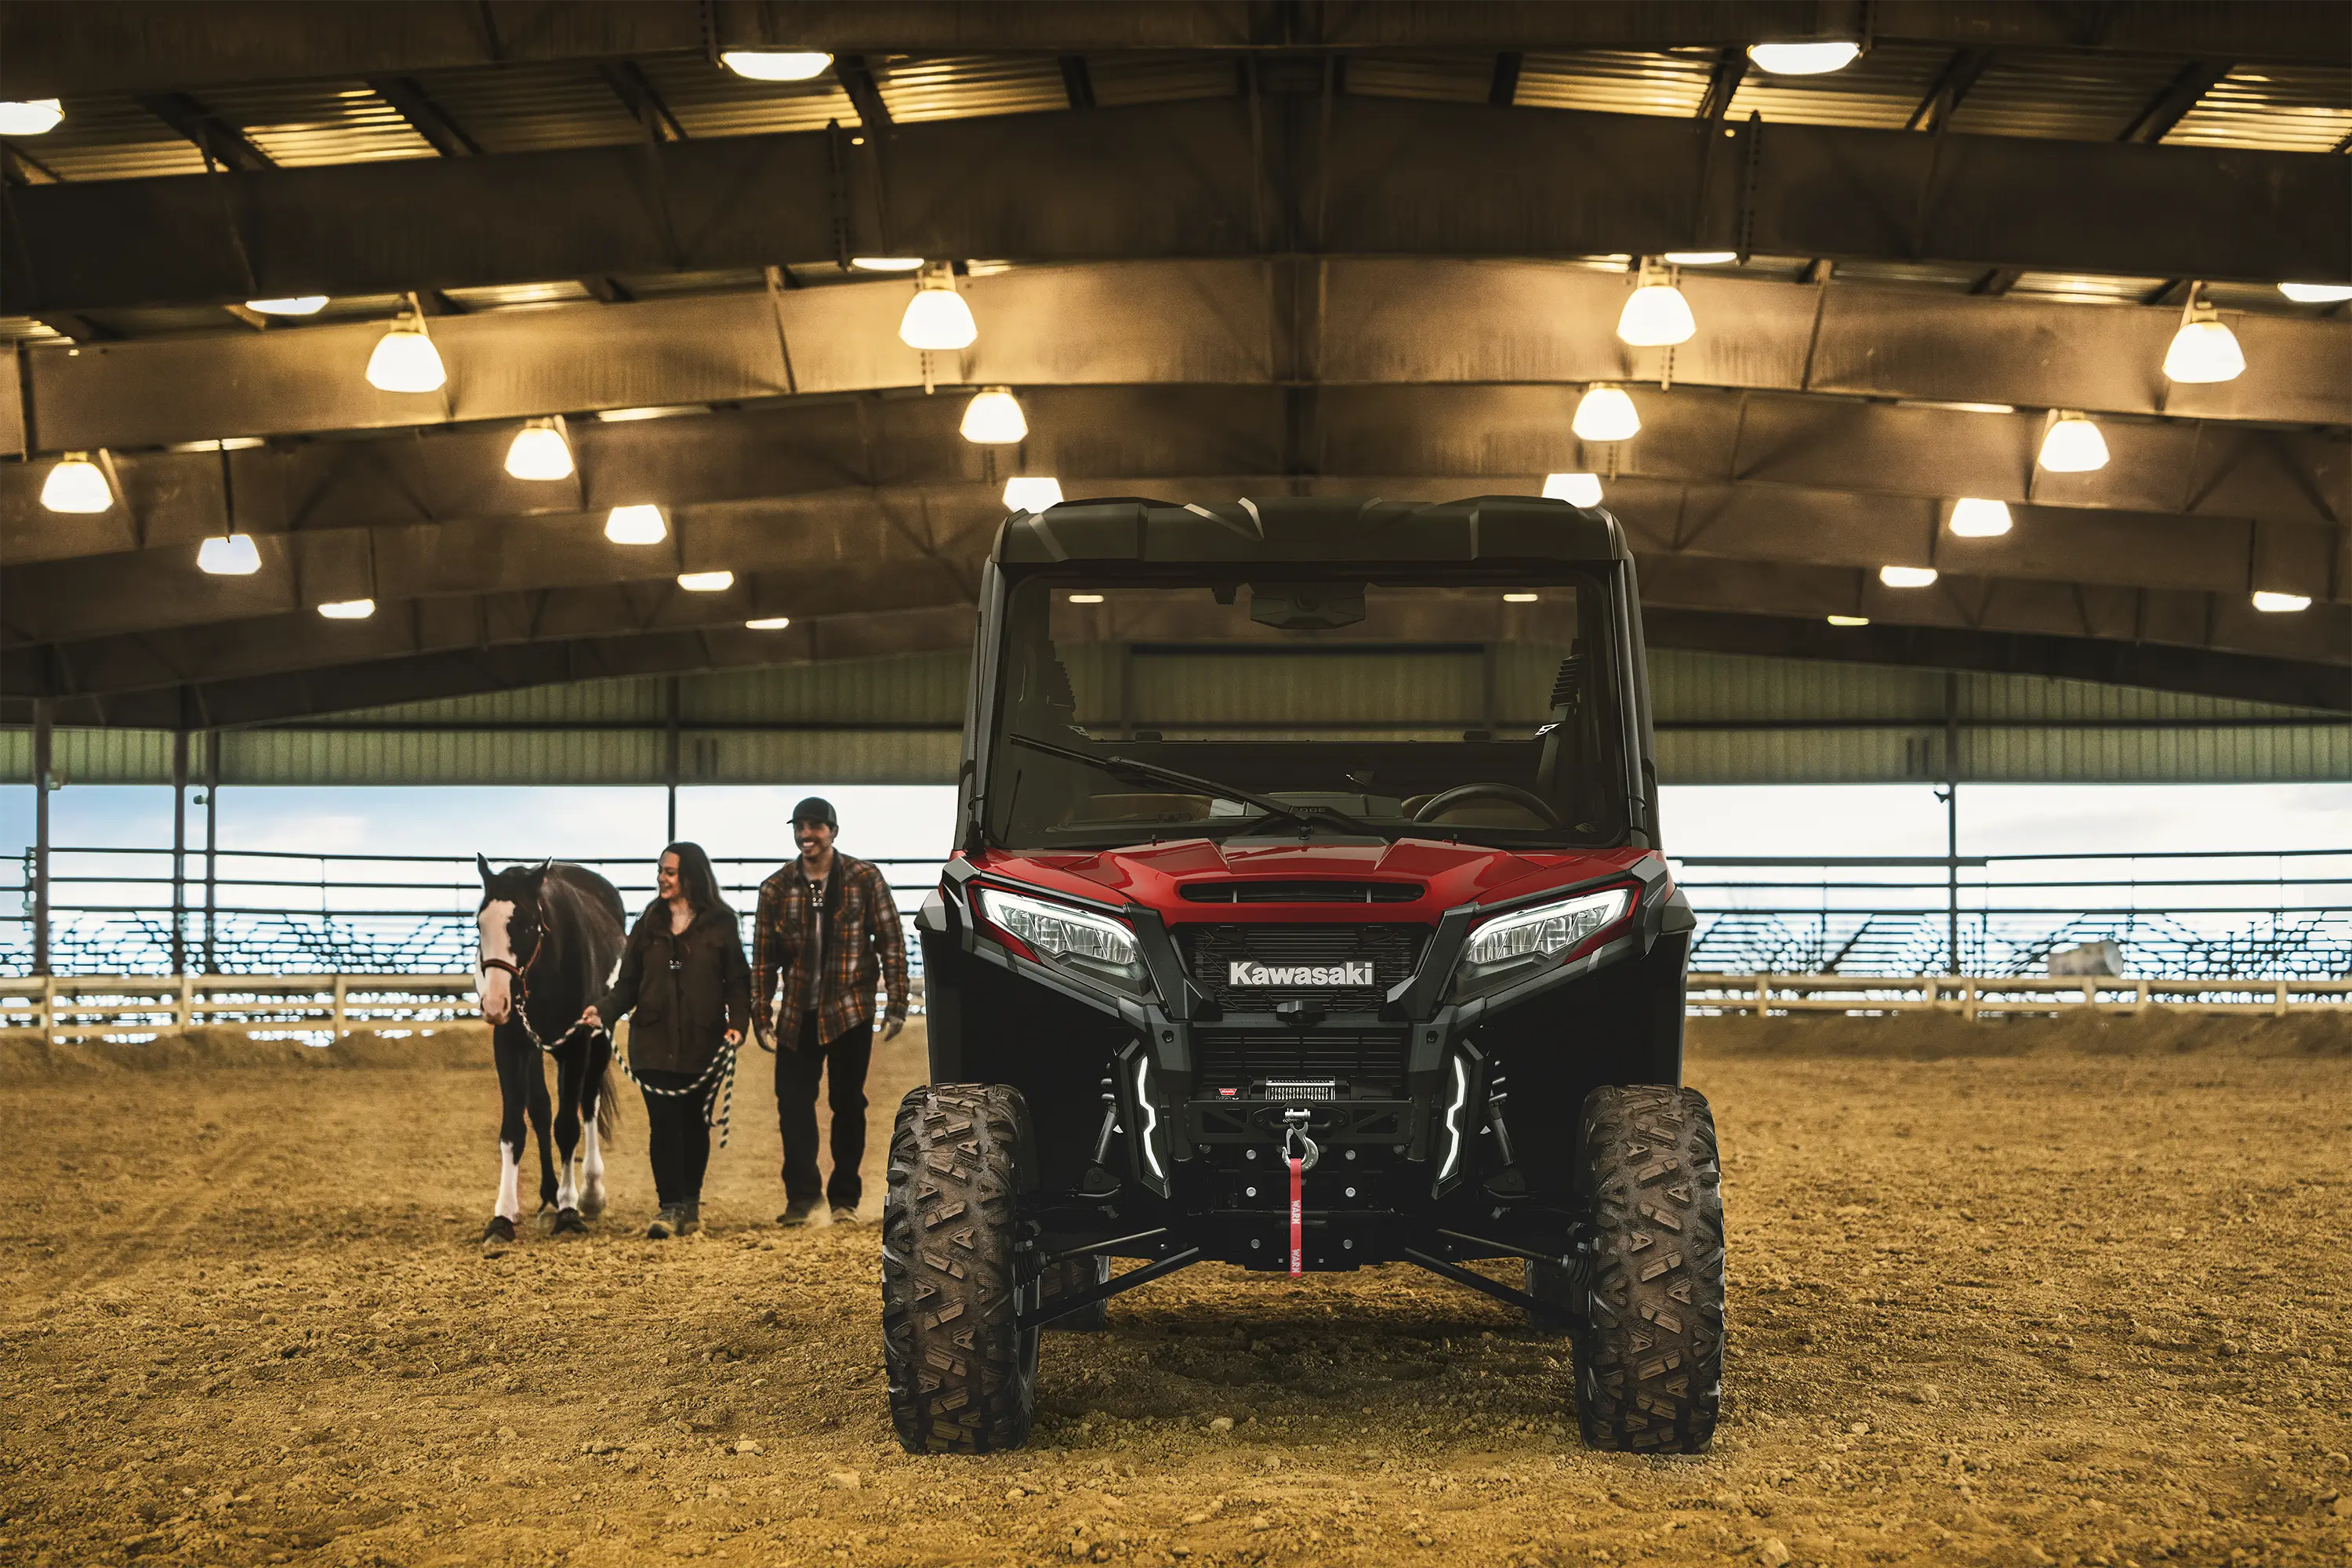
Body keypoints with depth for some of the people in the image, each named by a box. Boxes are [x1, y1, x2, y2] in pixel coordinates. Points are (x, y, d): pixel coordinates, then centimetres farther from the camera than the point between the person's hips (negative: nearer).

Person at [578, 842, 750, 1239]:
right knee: (663, 1125, -6)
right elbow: (628, 982, 6)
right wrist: (604, 1010, -12)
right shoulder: (649, 925, 8)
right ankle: (669, 1209, -5)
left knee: (695, 1125, 8)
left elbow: (737, 981, 0)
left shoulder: (720, 924, 1)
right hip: (655, 1042, 1)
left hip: (703, 1043, -1)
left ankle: (691, 1205, 22)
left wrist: (738, 1022, -16)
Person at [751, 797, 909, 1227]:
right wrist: (761, 1014, 4)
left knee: (848, 1103, 5)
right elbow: (763, 956, 8)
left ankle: (845, 1199, 15)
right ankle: (802, 1195, 8)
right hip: (799, 1014, 2)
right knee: (793, 1102, -1)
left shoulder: (864, 880, -4)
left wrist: (897, 1004, -6)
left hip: (851, 1011, -2)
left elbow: (892, 943, -2)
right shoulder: (776, 889, 2)